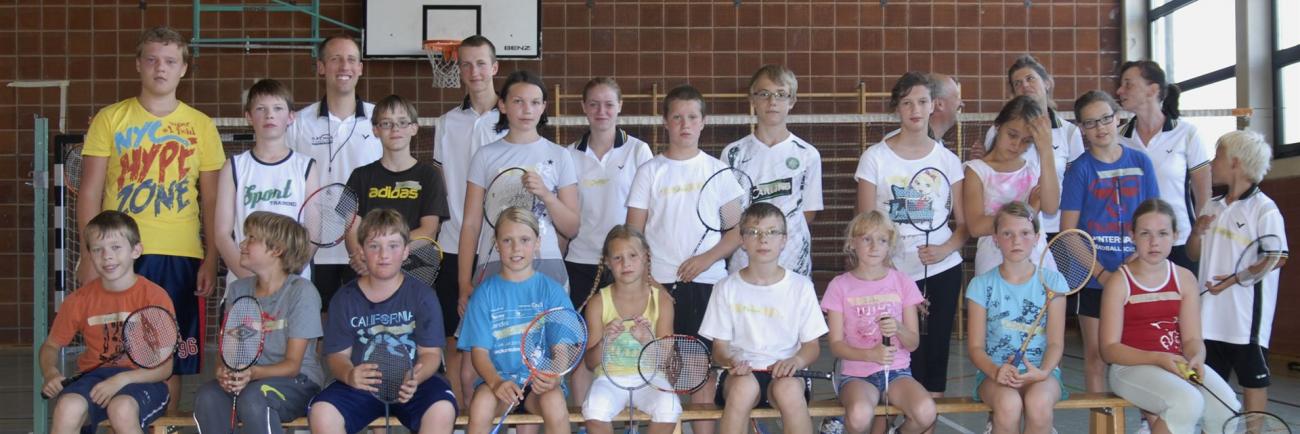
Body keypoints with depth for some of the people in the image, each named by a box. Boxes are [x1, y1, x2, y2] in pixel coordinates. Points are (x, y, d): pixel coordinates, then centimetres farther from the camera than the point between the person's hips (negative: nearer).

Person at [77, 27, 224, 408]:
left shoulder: (201, 126, 7)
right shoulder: (110, 119, 5)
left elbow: (211, 200, 7)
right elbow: (90, 193, 4)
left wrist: (211, 261, 1)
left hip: (181, 256, 1)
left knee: (172, 359, 6)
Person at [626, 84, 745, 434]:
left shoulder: (717, 170, 6)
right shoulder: (650, 172, 5)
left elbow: (740, 229, 4)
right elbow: (634, 233, 4)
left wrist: (707, 258, -10)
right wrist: (645, 278, -6)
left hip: (707, 281, 0)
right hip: (660, 283, 0)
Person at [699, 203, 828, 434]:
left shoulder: (801, 286, 5)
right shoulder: (727, 288, 5)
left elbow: (812, 345, 8)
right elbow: (719, 347, 5)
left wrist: (796, 360, -15)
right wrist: (732, 362, -19)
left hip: (783, 373, 0)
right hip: (741, 373, 0)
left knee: (789, 388, -34)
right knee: (744, 385, -35)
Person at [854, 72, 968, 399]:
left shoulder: (948, 160, 6)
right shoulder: (875, 158, -1)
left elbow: (964, 224, 7)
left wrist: (946, 249, -15)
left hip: (943, 271, 2)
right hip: (896, 275, -2)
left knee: (935, 356, 6)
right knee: (907, 361, -4)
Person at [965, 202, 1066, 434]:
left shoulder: (1051, 281, 6)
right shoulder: (981, 285, 4)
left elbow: (1056, 342, 2)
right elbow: (976, 347, 1)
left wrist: (1043, 372, -18)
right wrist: (996, 371, -19)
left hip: (1040, 371, 1)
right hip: (995, 371, 0)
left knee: (1039, 403, -34)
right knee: (1009, 404, -34)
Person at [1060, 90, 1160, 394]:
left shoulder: (1140, 162, 6)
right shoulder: (1080, 169, -1)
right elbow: (1068, 231, -4)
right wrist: (1100, 272, -13)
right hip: (1093, 277, -2)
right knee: (1096, 354, 4)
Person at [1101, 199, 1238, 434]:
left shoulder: (1185, 278, 9)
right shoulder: (1119, 283, -5)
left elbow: (1192, 338, 6)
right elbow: (1109, 348, -8)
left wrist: (1196, 358, -18)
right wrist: (1158, 358, -22)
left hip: (1178, 363, 5)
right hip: (1132, 366, -5)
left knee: (1226, 406, -22)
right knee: (1188, 402, -31)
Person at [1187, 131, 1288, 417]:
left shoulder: (1264, 209, -10)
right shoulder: (1212, 208, 12)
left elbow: (1277, 257, -15)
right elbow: (1194, 254, 17)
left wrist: (1236, 278, -23)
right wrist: (1197, 232, -3)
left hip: (1248, 315, -7)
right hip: (1211, 315, 7)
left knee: (1253, 379, 4)